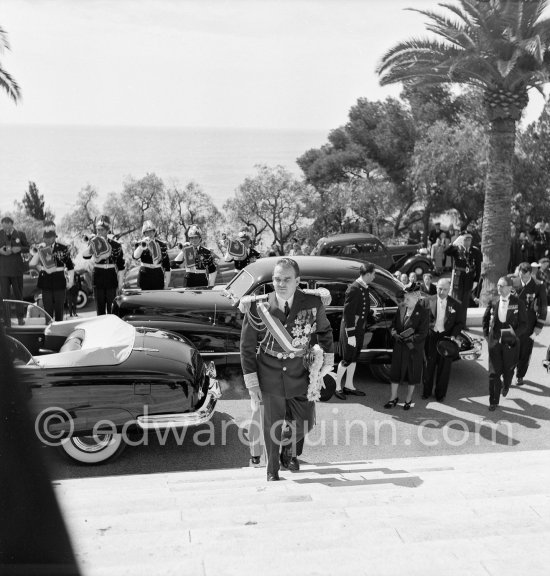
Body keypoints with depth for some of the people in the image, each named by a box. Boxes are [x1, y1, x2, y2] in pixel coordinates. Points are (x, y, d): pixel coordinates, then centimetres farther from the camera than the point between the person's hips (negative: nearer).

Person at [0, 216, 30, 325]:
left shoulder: (20, 234, 2)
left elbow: (28, 248, 7)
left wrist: (20, 249, -13)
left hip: (16, 268, 0)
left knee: (18, 294, 8)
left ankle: (20, 317, 18)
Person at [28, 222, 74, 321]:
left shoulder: (63, 248, -3)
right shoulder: (40, 249, 3)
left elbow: (70, 266, 2)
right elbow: (32, 263, -9)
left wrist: (71, 280, -2)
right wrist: (38, 251, -16)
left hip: (59, 281, -1)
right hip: (46, 282, 1)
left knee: (59, 308, 6)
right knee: (48, 308, 3)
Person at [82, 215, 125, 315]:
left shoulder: (116, 245, -2)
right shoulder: (94, 243, 1)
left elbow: (121, 266, 2)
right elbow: (85, 256, -18)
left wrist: (120, 283, -1)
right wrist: (91, 246, -35)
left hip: (111, 280, -1)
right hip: (98, 279, 1)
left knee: (112, 309, 2)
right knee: (99, 308, 7)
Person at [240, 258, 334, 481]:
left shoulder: (313, 303, -10)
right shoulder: (258, 307, -14)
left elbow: (324, 331, 11)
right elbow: (247, 346, -5)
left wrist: (327, 361, 7)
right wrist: (251, 383, -7)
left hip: (300, 373, 2)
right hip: (270, 375, -2)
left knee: (304, 423, 12)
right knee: (272, 426, 9)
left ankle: (289, 452, 46)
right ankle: (272, 471, 34)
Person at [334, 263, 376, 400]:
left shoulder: (365, 289, 8)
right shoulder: (354, 289, -21)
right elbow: (348, 313, -22)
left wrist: (366, 328, 16)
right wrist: (351, 335, -21)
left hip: (360, 330, 9)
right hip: (350, 329, -9)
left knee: (354, 358, 16)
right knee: (347, 360, 0)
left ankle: (349, 386, 27)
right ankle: (337, 387, 13)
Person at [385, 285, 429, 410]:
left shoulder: (423, 312, -13)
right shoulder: (401, 309, 1)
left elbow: (422, 334, -15)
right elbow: (394, 325, 8)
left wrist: (408, 338, -19)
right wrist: (395, 333, -13)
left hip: (414, 350, -4)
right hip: (399, 348, 4)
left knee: (412, 375, 10)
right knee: (395, 372, 10)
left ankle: (409, 399, 26)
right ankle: (394, 398, 24)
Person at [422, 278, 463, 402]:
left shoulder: (455, 305, 1)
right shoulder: (428, 301, 0)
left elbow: (459, 323, 5)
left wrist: (453, 335, -11)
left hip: (446, 338, 0)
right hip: (430, 337, 0)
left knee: (444, 368, 7)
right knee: (428, 366, 9)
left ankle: (440, 394, 22)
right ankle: (427, 391, 26)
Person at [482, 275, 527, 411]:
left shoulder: (518, 303, -10)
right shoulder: (493, 302, -3)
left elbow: (523, 323, -6)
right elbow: (485, 319, 12)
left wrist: (515, 333, -22)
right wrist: (486, 334, 6)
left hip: (510, 343, -1)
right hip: (494, 342, 1)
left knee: (508, 369, 18)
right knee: (494, 373, -1)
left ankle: (505, 385, 51)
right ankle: (493, 401, 11)